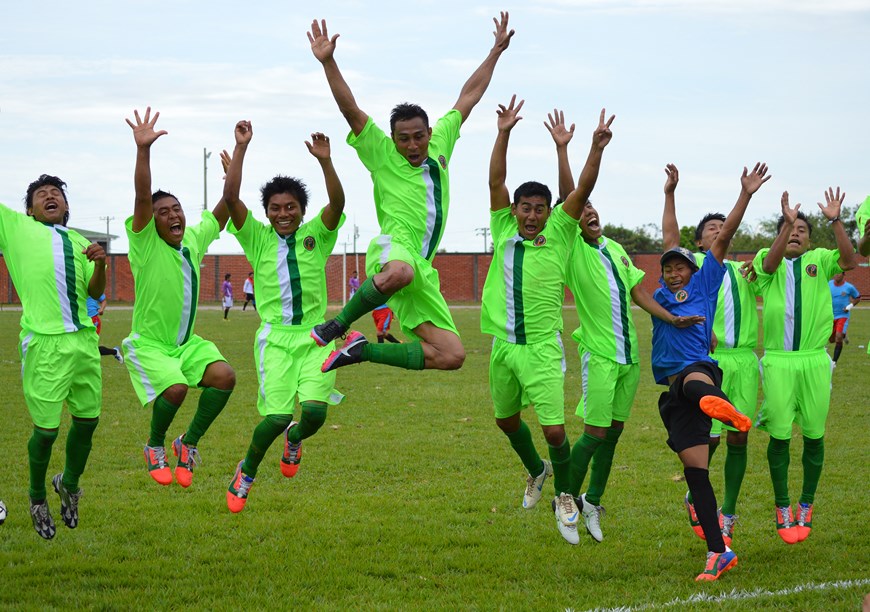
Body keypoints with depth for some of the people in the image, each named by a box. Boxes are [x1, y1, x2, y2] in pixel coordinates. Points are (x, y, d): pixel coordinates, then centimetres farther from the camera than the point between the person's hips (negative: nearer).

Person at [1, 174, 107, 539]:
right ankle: (37, 498, 23)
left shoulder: (79, 243, 20)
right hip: (44, 342, -4)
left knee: (87, 420, 10)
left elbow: (95, 292, 14)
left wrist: (100, 264, -5)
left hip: (83, 340, 4)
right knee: (46, 428, -2)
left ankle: (69, 484, 37)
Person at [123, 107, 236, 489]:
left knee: (224, 375, -19)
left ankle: (189, 443, 1)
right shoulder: (145, 243, -11)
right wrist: (143, 150, -40)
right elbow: (142, 197, -27)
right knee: (175, 388, -29)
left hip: (187, 342, 5)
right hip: (148, 344, -5)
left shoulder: (196, 239, 3)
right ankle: (155, 446, 1)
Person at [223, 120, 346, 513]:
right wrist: (241, 148, -15)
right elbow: (230, 198, -7)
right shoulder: (258, 238, 5)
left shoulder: (316, 235, 7)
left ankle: (295, 438, 22)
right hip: (275, 337, -1)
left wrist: (325, 160, -26)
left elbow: (337, 203, -12)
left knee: (315, 411, -16)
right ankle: (246, 473, 15)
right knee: (276, 417, -13)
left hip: (315, 336, 1)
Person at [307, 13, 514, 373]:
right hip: (393, 248, -6)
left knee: (451, 356, -4)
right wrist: (328, 62, -14)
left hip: (422, 269, 7)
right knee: (400, 272, -46)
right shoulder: (383, 155, 7)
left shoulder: (440, 144, 20)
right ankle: (338, 326, -23)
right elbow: (350, 109, -4)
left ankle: (360, 350, 7)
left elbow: (469, 96, 27)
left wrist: (496, 51, 30)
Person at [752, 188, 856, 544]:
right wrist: (787, 221, -31)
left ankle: (806, 507, 20)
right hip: (778, 361, -1)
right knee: (779, 436, -1)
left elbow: (849, 261, -12)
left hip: (814, 360, 1)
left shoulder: (819, 260, 7)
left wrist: (835, 221, -23)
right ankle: (782, 509, 13)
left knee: (814, 435, 4)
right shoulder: (768, 260, 5)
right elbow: (770, 264, -20)